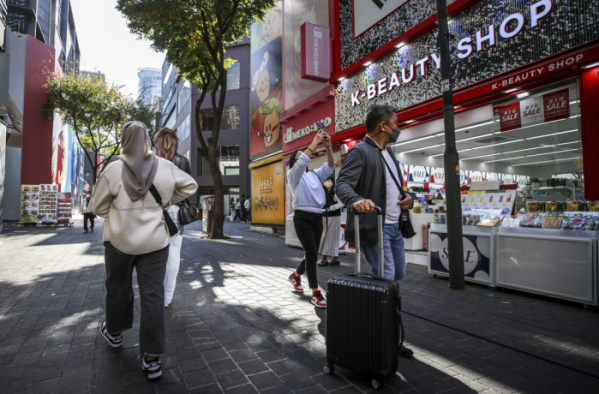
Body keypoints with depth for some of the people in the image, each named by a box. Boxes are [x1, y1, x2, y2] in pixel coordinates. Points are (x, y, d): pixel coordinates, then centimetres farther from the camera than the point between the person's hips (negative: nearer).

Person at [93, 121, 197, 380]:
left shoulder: (113, 170, -12)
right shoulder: (166, 168, -8)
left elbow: (100, 208, -2)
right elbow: (191, 186, 6)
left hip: (119, 240, 0)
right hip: (155, 242, 1)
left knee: (118, 288, 22)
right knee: (153, 295, 6)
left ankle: (114, 333, 47)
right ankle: (152, 358, 12)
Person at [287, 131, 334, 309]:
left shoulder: (315, 175, 18)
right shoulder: (293, 174, 3)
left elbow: (329, 167, 4)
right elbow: (302, 162, -17)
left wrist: (328, 147, -10)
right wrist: (315, 142, -16)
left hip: (317, 217, 6)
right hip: (302, 217, -6)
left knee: (312, 254, 12)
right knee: (312, 254, -14)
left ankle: (295, 275, 39)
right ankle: (316, 294, -5)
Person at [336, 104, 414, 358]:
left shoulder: (388, 152, 16)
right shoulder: (360, 152, -13)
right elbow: (342, 184, -22)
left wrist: (406, 197, 3)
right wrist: (357, 200, -43)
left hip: (394, 226, 10)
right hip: (374, 227, -9)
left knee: (398, 274, 18)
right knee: (385, 279, -7)